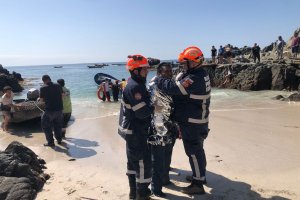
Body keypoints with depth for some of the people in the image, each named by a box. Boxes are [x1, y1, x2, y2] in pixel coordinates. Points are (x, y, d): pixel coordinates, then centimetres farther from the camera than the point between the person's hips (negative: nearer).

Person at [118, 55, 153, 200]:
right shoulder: (134, 87, -22)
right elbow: (142, 112, -25)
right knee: (143, 161, 0)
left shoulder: (134, 84, 10)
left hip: (131, 130, 11)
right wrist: (155, 108, -11)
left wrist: (151, 106, -1)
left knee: (133, 160, 19)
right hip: (135, 131, -11)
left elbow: (143, 104, 15)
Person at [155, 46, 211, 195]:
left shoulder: (194, 79, -26)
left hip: (192, 122, -10)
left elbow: (172, 88, -28)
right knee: (198, 150, 23)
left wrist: (158, 80, -14)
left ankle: (198, 184, 17)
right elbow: (179, 84, 8)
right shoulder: (202, 74, 7)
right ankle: (200, 175, 41)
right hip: (199, 120, 10)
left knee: (193, 152, 3)